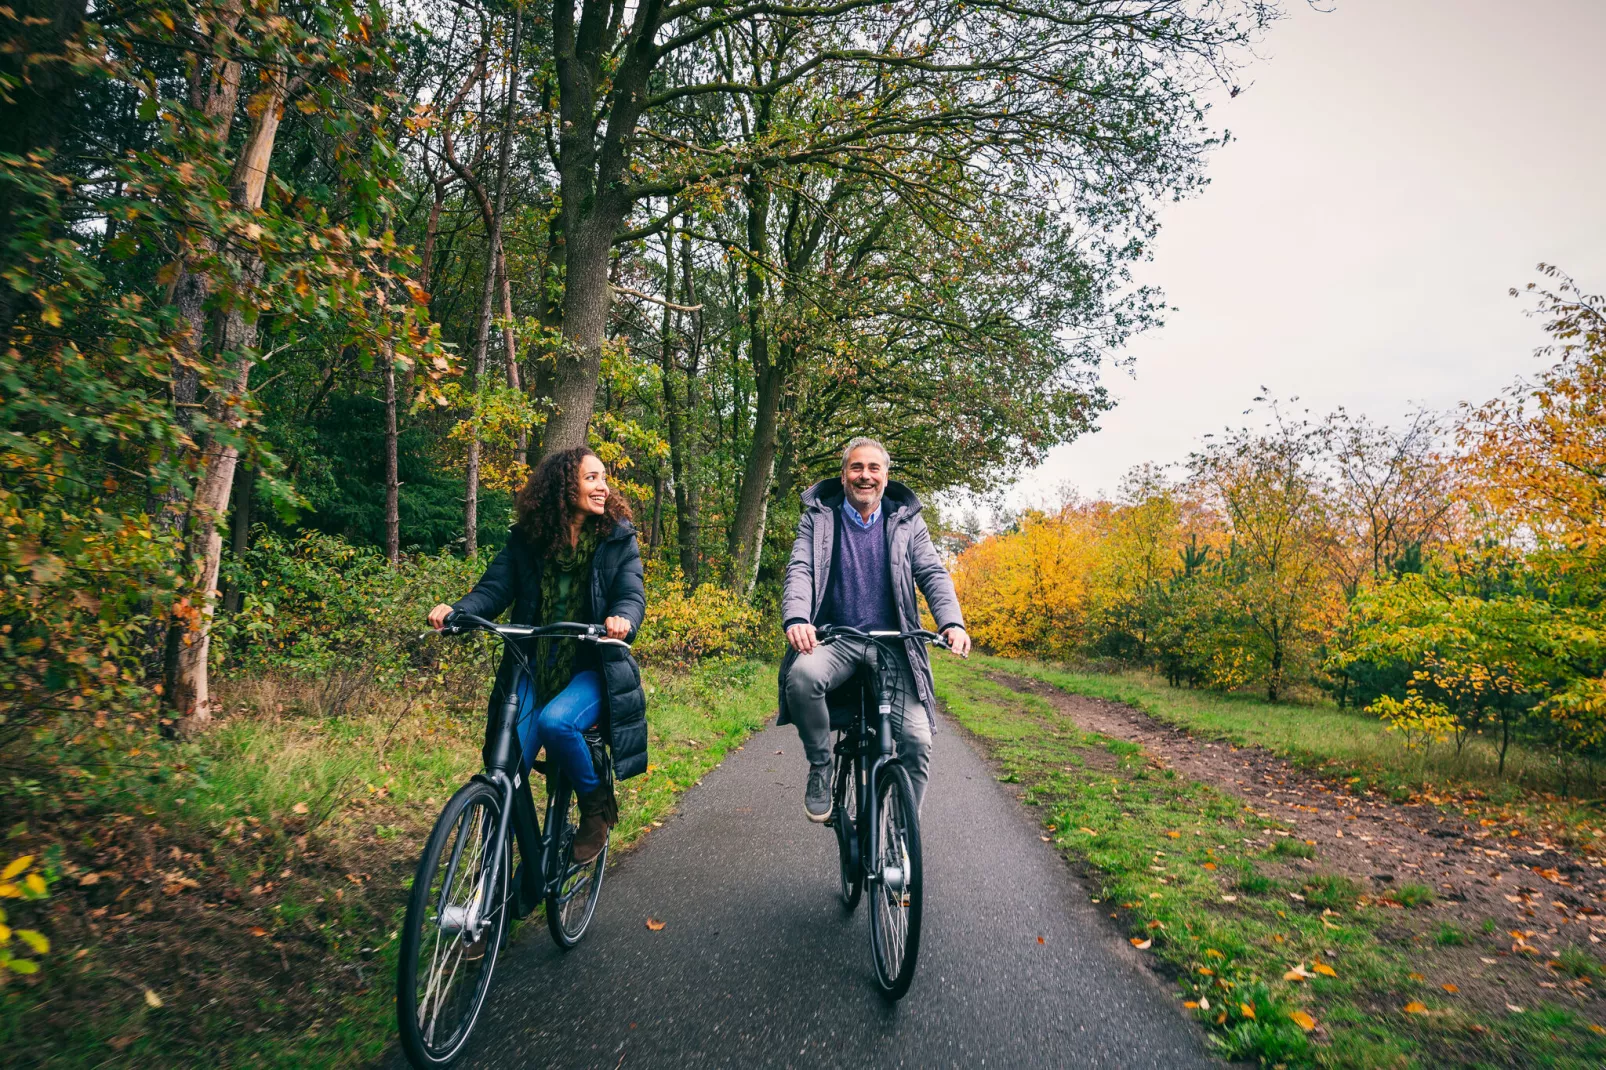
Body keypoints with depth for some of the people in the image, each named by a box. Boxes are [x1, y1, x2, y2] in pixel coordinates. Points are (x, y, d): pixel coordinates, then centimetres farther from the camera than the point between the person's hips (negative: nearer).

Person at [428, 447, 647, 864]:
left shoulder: (618, 539, -1)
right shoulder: (526, 538, 4)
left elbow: (632, 595, -10)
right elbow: (494, 588, -2)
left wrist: (622, 619, -34)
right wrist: (456, 610, -24)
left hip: (591, 671, -2)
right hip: (535, 668, 3)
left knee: (555, 721, -32)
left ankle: (597, 804, -4)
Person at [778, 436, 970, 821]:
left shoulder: (907, 522, 11)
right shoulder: (818, 518, 8)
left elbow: (933, 574, 4)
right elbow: (799, 569, -4)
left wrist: (952, 622, -16)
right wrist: (796, 619, -25)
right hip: (835, 641, -1)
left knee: (918, 737, -14)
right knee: (802, 674, -34)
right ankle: (820, 767, -8)